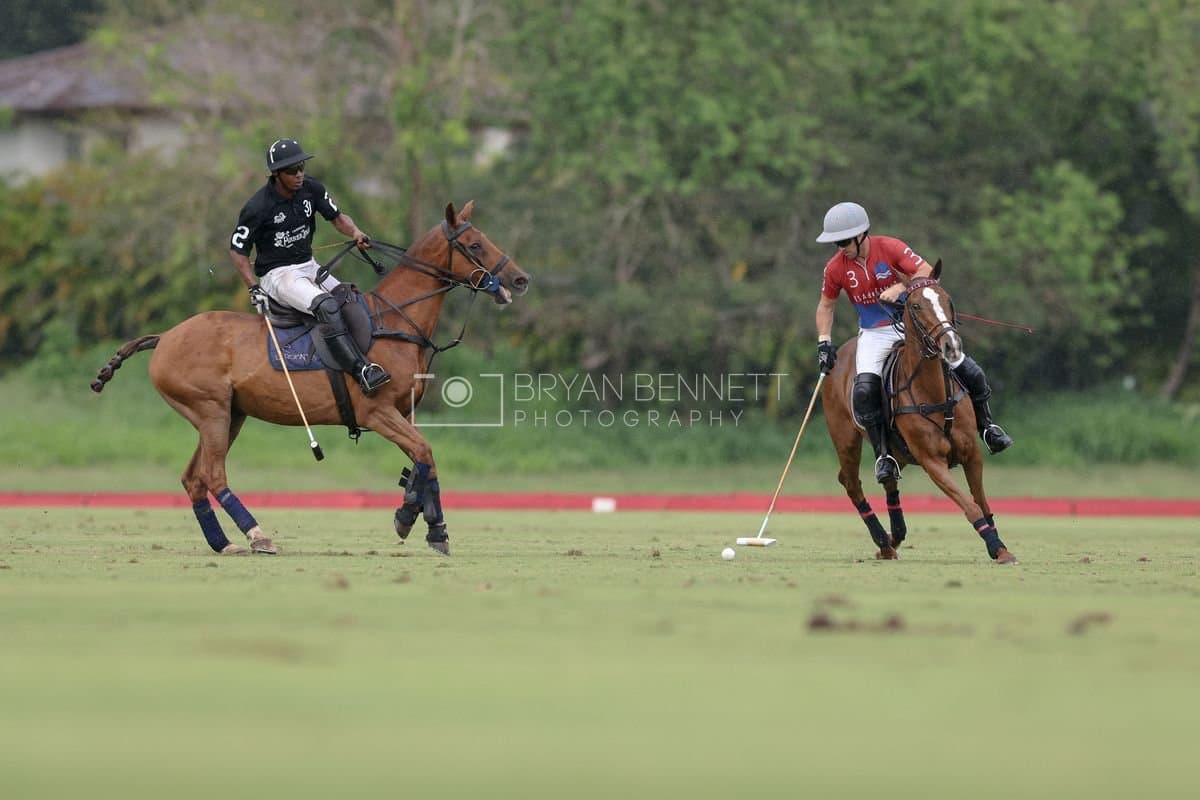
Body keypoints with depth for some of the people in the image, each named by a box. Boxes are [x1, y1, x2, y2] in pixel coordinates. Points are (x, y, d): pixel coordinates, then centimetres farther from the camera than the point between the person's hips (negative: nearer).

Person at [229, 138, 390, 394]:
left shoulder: (311, 188, -1)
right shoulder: (258, 207, -17)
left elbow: (337, 217, 12)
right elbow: (237, 250, -9)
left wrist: (355, 232, -10)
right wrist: (254, 288, -17)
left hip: (309, 266, 8)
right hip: (277, 274, -8)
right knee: (326, 306, -30)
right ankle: (361, 372, -38)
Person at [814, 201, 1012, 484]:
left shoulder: (890, 248, -14)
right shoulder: (836, 268, -7)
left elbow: (928, 272, -17)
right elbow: (826, 306, 10)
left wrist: (901, 287, -33)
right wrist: (824, 343, 0)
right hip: (875, 333, 1)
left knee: (969, 372, -9)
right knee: (864, 390, -27)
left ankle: (986, 426, 18)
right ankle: (883, 455, -13)